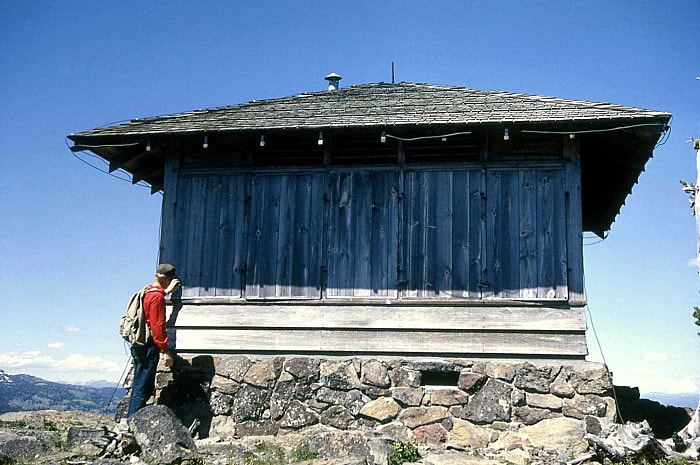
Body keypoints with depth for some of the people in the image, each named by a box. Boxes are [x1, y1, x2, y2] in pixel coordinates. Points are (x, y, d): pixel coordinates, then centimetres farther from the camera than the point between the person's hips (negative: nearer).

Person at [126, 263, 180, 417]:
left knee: (139, 387, 16)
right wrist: (166, 351, -18)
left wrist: (167, 291, 51)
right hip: (149, 346, -10)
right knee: (143, 388, -7)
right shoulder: (157, 296, -14)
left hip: (139, 346, 10)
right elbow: (158, 326, -19)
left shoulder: (147, 292, 14)